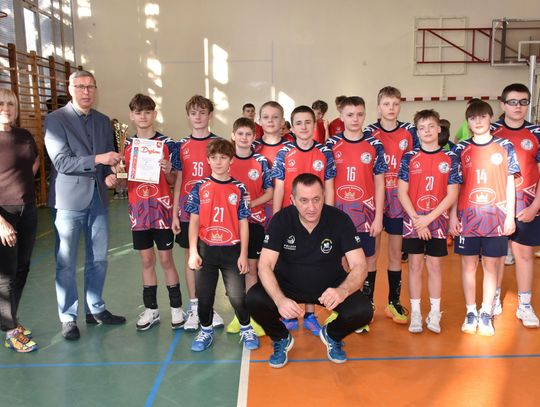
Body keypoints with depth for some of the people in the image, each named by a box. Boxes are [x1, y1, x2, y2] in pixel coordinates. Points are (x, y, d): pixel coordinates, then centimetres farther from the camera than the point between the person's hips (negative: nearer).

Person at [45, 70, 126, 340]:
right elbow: (61, 162, -14)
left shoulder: (103, 121, 11)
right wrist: (97, 159, -23)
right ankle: (68, 317, 18)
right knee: (66, 263, 3)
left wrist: (109, 175, -4)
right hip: (69, 198, -5)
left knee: (98, 259, 13)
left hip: (98, 197, 5)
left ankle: (95, 309, 29)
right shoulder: (55, 120, -6)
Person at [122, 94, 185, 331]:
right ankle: (151, 310, 21)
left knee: (166, 259, 4)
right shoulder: (126, 145, 7)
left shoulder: (166, 143, -2)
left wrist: (168, 171, -19)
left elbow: (173, 181, 2)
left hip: (161, 208, -3)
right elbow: (123, 181, 11)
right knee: (146, 260, 10)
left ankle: (176, 308, 17)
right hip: (138, 210, 3)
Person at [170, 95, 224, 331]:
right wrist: (174, 214, 1)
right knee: (190, 256, 8)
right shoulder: (181, 147, 5)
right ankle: (194, 307, 20)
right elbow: (178, 181, 5)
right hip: (187, 211, 1)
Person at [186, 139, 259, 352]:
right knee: (204, 294, 10)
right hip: (206, 249, 1)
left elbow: (243, 223, 1)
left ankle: (246, 329, 26)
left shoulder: (239, 188, -1)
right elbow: (194, 221, 2)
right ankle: (206, 330, 32)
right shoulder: (200, 187, 1)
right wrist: (193, 252, -4)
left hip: (232, 250, -1)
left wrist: (243, 254, -3)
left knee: (237, 295, 2)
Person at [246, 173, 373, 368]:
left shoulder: (340, 219, -18)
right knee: (254, 299, -27)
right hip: (288, 285, 0)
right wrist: (280, 299, -39)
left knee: (363, 310, -25)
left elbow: (359, 266, -19)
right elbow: (265, 265, -20)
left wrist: (343, 290, -41)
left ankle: (332, 335, 12)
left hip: (330, 285, 0)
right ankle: (281, 339, 7)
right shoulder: (281, 220, -17)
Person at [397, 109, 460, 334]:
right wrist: (417, 219, -11)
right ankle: (415, 313, 15)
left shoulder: (450, 159, -1)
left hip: (437, 221, 0)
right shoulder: (409, 157, -1)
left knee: (435, 266, 8)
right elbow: (402, 192, -4)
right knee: (415, 265, 5)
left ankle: (434, 314, 19)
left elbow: (452, 195, -4)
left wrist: (429, 218, -13)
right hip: (413, 221, 0)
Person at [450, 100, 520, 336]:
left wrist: (510, 216, -1)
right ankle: (471, 313, 18)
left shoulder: (505, 147, 4)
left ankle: (486, 314, 17)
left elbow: (510, 183, 5)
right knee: (468, 265, 6)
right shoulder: (461, 149, 4)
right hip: (467, 217, 1)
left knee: (490, 265, 6)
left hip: (496, 216, 0)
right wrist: (453, 216, -1)